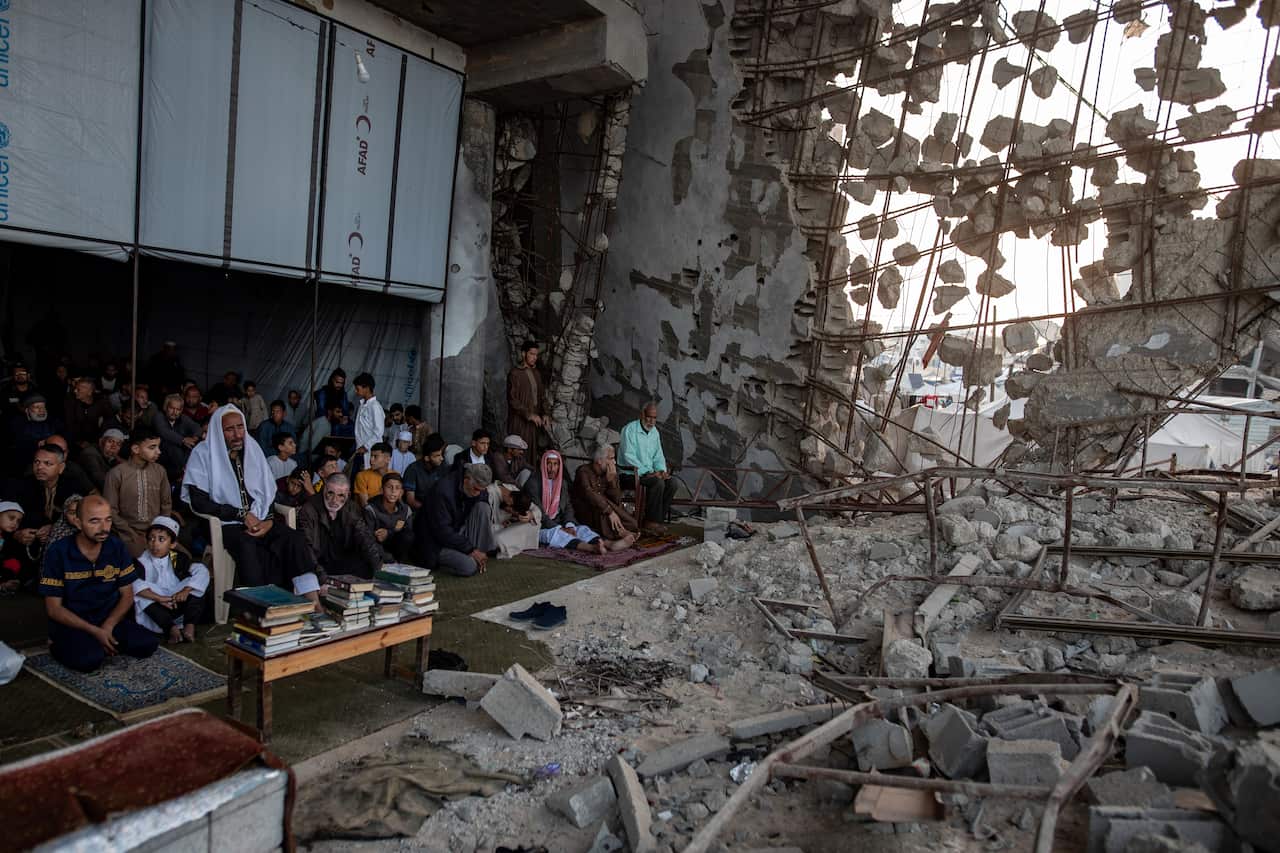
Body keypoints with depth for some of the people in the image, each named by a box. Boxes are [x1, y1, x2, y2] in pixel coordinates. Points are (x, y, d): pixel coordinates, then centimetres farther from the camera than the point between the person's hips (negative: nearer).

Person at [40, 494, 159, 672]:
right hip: (70, 625, -3)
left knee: (148, 644, -19)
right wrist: (95, 631, -19)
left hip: (109, 620, 3)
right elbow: (53, 608, -10)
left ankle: (100, 645, 2)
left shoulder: (117, 547, -2)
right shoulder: (59, 552, -12)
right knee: (90, 659, -32)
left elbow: (127, 594, 3)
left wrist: (108, 626, -14)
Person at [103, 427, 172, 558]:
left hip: (155, 531, 3)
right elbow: (110, 510, -5)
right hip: (129, 533, -3)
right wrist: (134, 536, -8)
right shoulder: (117, 473, -7)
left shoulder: (160, 470, 3)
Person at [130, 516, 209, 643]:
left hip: (178, 604, 2)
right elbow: (134, 584, -28)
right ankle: (171, 628, -35)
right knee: (142, 595, -28)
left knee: (196, 588, -16)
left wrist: (185, 591, -28)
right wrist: (159, 598, -36)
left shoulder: (177, 559, 0)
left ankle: (189, 626, -29)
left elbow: (202, 571, -13)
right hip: (156, 610, -2)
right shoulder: (141, 562, -9)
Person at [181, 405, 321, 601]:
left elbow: (270, 491, 13)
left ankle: (313, 601, -32)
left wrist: (269, 520, -5)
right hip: (225, 524, -4)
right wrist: (242, 514, -13)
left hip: (259, 521, 4)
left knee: (293, 538, -25)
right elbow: (199, 502, -8)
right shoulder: (203, 454, -1)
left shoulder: (253, 448, 11)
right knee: (248, 546, -37)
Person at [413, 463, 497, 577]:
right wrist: (470, 550, -23)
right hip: (437, 543, -7)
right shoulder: (442, 491, -28)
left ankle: (480, 553, -10)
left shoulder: (479, 489, -7)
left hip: (458, 532, 7)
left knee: (482, 506, -15)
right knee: (469, 567, -27)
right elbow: (443, 531, -26)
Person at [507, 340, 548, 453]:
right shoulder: (515, 373, -7)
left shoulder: (536, 374, 15)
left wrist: (544, 414, 6)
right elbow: (512, 399, -12)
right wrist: (529, 414, -16)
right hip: (519, 421, -7)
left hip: (534, 422, 7)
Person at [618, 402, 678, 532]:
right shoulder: (630, 429, -11)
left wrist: (662, 471, -5)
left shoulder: (655, 432, 14)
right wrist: (647, 472, -25)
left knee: (671, 483, -15)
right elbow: (629, 456, -19)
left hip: (649, 472, 8)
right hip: (629, 473, -7)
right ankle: (651, 522, -22)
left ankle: (658, 520, -10)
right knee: (657, 482, -29)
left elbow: (658, 456, 17)